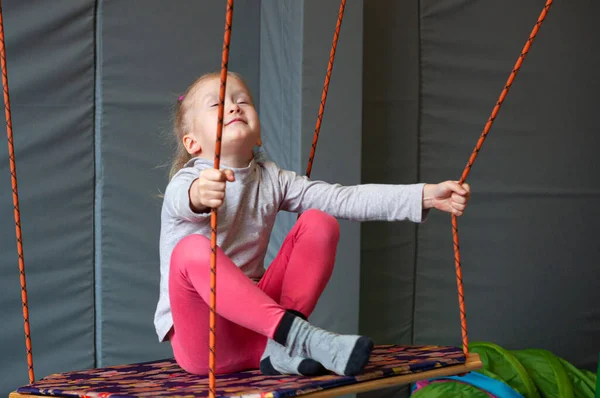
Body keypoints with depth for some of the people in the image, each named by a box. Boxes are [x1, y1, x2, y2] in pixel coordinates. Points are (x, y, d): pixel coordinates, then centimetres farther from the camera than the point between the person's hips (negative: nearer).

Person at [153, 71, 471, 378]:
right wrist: (198, 195, -62)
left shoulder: (271, 180, 5)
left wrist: (426, 195, -14)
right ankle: (300, 334, -36)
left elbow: (345, 199, -4)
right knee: (193, 249, -34)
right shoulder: (188, 180, -10)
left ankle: (281, 347, -19)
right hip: (201, 341, -5)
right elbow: (181, 199, -36)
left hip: (254, 318, 5)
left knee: (319, 223, -7)